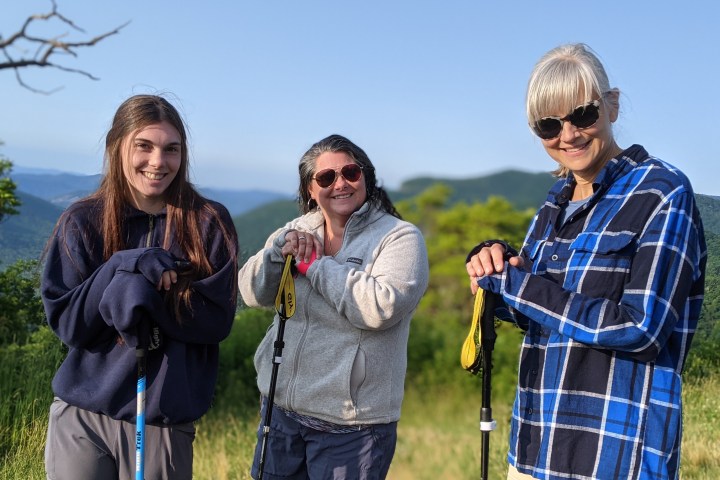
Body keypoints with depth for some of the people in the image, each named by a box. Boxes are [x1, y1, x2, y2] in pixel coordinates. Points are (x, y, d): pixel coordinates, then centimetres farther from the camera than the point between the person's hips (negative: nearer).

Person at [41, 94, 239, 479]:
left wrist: (140, 290, -22)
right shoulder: (82, 221, -1)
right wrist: (125, 267, -19)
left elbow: (217, 321, -9)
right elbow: (66, 323, -5)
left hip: (165, 421, -1)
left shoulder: (209, 223, -4)